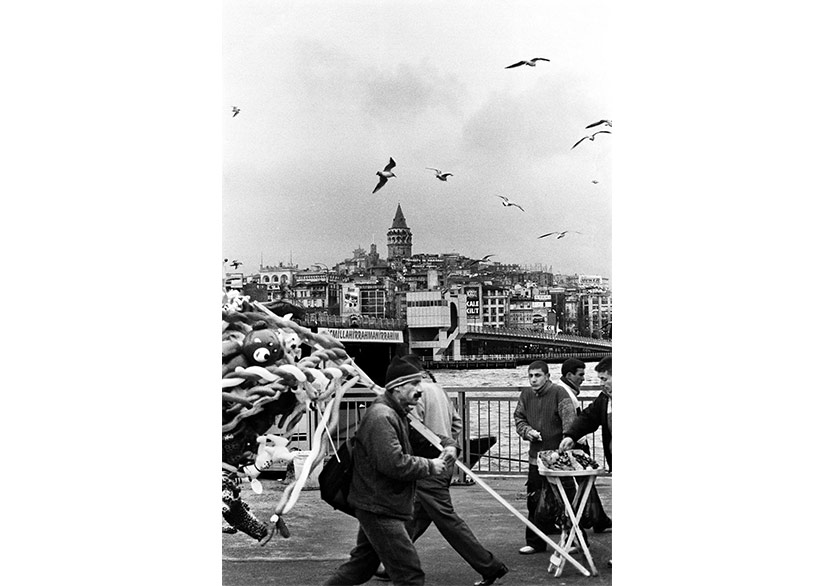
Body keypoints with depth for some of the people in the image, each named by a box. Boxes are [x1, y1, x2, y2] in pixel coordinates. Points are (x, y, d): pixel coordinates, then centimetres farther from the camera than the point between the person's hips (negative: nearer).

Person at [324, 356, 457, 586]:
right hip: (379, 509, -11)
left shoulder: (398, 415, 15)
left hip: (379, 508, 11)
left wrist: (448, 444, 1)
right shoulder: (381, 416, -19)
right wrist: (430, 466, -18)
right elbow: (393, 463, -28)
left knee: (362, 565, 20)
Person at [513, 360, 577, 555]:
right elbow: (518, 419, 16)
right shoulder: (526, 395, 8)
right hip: (536, 457, 5)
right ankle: (535, 542, 19)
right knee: (534, 501, 9)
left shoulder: (558, 393, -9)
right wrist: (528, 431, -5)